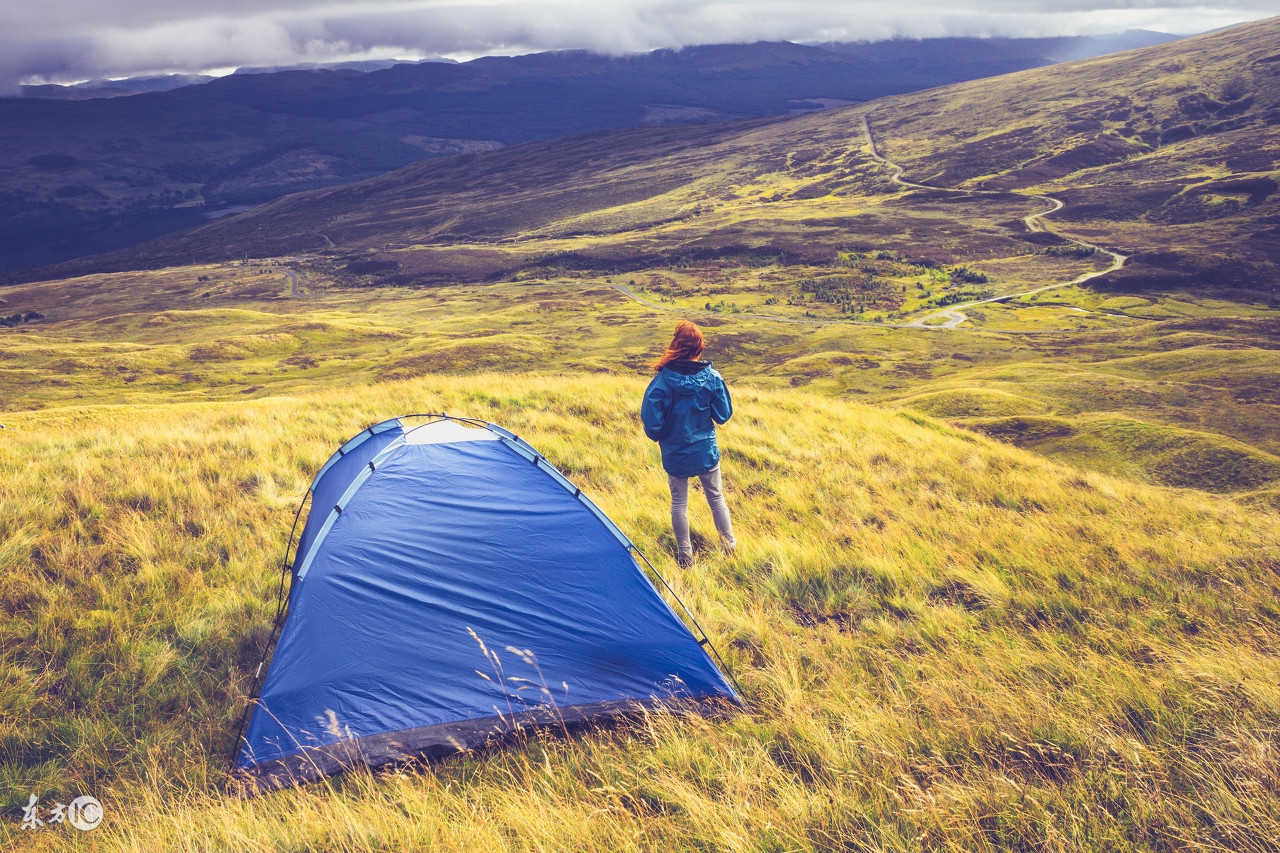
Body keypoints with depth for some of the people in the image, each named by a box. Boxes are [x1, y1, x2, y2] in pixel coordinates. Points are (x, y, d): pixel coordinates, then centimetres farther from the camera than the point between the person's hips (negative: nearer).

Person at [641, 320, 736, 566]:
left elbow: (651, 421, -18)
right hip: (706, 451, 1)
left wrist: (658, 437, 4)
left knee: (679, 502, 15)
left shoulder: (662, 380, -20)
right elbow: (723, 415, -4)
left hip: (675, 454, -1)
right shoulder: (712, 378, -14)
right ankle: (730, 544, 32)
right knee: (716, 496, 20)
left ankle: (685, 555, 24)